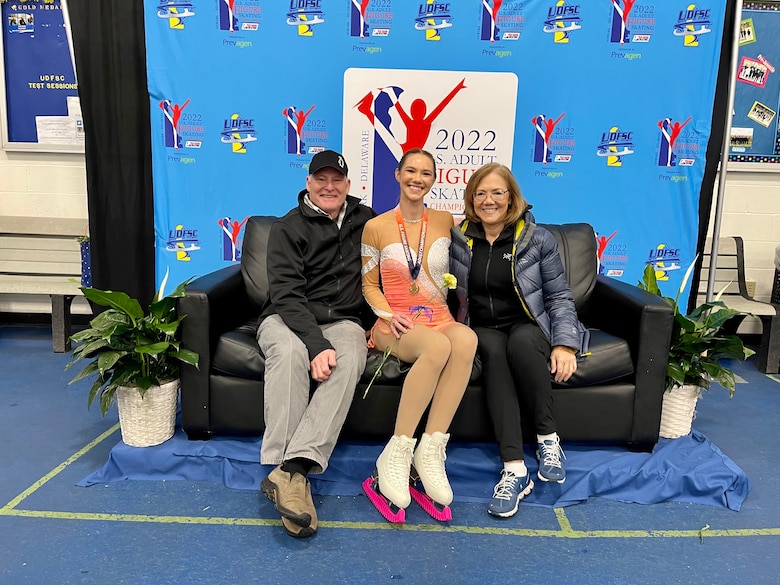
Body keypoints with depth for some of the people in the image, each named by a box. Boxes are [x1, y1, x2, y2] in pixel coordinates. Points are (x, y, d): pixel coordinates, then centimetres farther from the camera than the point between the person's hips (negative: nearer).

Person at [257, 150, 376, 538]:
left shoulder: (365, 220, 11)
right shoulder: (288, 228, -1)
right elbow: (287, 295, -13)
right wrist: (316, 345, -29)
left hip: (342, 320, 2)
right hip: (288, 318, -2)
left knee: (349, 360, -33)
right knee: (288, 352, -37)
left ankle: (291, 469, -40)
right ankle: (286, 467, -35)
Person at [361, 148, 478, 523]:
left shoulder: (446, 221, 12)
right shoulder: (376, 227, 6)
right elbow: (369, 284, 8)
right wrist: (388, 314, -9)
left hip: (440, 320, 3)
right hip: (395, 324, -2)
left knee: (466, 339, -37)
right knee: (439, 346, -39)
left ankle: (430, 451, -34)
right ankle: (396, 455, -30)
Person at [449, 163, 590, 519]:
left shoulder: (538, 239, 1)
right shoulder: (459, 240, 5)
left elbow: (559, 296, 1)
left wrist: (565, 343, -12)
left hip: (528, 326, -1)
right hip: (483, 329, 1)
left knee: (520, 342, -36)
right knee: (493, 350, -34)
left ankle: (548, 438, -19)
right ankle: (514, 468, -37)